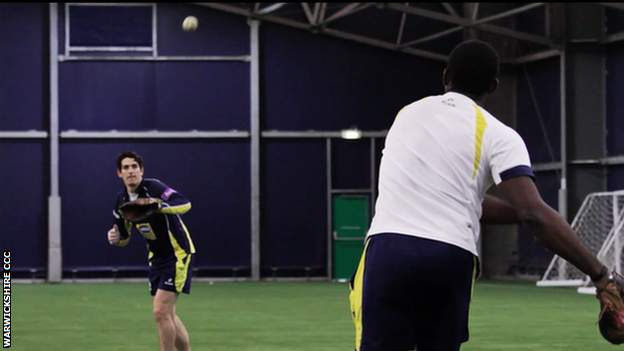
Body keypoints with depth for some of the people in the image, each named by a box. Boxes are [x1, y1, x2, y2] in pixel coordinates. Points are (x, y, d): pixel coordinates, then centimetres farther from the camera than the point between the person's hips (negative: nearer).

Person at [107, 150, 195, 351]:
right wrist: (116, 238, -9)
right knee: (167, 315, 11)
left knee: (161, 311, -14)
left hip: (178, 254, -8)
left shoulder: (153, 188, -18)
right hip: (156, 257, 8)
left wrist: (161, 206, -50)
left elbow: (185, 204, -33)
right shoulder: (121, 201, 4)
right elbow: (125, 238, 14)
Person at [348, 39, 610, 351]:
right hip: (452, 258, -1)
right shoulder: (498, 135, 7)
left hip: (387, 248, 1)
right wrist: (599, 273, -7)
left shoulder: (408, 114, 23)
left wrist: (524, 213, 26)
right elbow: (534, 214, -7)